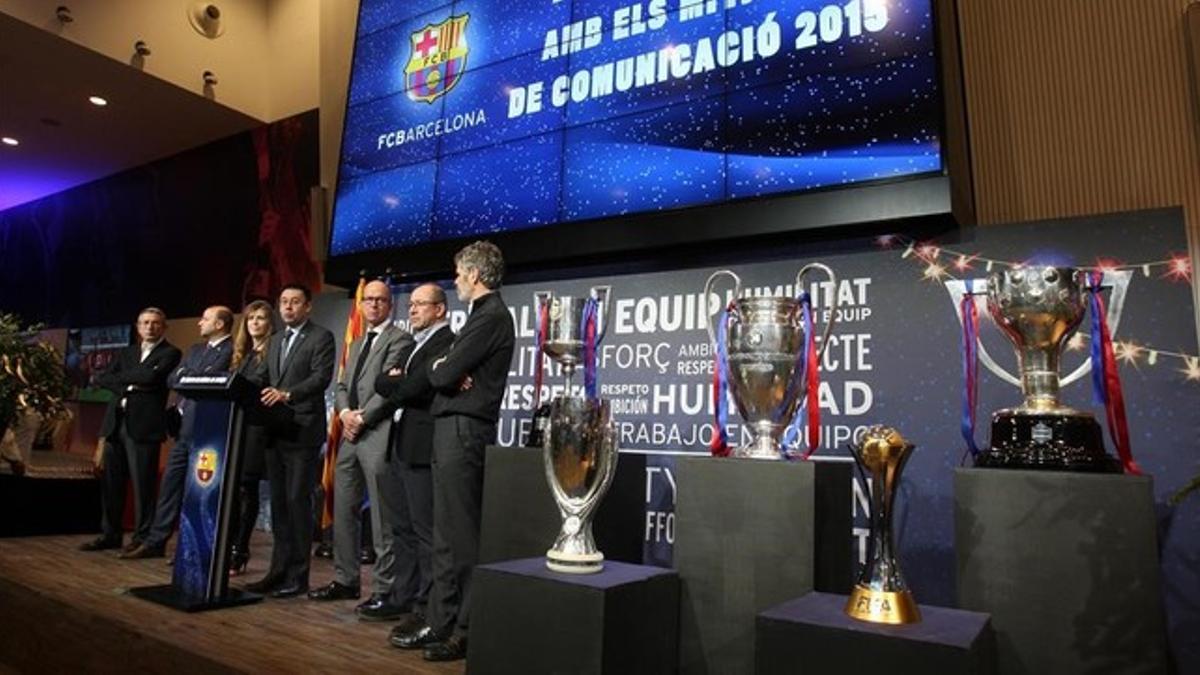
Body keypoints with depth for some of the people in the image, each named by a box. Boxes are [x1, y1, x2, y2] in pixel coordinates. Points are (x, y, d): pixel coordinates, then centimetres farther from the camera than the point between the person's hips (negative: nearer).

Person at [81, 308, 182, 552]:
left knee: (142, 484, -3)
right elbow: (102, 379, 11)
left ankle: (142, 537, 6)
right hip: (116, 422, 6)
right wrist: (129, 386, -7)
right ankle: (110, 534, 21)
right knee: (110, 481, 9)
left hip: (143, 424, -6)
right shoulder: (126, 352, 21)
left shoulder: (170, 353, 2)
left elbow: (151, 377, -14)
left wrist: (121, 377, 2)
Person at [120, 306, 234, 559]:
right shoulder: (195, 349, 18)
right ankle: (156, 541, 22)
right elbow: (171, 380, 12)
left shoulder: (231, 351, -9)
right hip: (184, 426, 8)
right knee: (170, 482, 12)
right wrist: (192, 378, -6)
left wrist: (185, 374, -1)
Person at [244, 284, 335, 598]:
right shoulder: (275, 340, 21)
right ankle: (279, 570, 20)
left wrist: (287, 395, -28)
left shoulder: (321, 337, -2)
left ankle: (297, 576, 4)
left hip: (302, 431, -7)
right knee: (278, 502, 11)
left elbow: (321, 377, -15)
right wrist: (264, 397, -1)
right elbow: (268, 381, 20)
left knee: (298, 500, -5)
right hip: (275, 431, 7)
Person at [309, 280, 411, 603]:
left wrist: (362, 418, -12)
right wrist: (344, 413, -1)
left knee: (382, 515, -3)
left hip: (378, 433, -8)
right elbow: (342, 386, 18)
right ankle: (345, 580, 22)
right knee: (344, 510, 11)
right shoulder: (356, 344, 23)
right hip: (351, 433, 8)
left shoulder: (399, 339, -3)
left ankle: (384, 587, 4)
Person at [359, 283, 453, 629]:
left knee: (425, 529, -4)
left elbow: (415, 388, -19)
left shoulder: (446, 342, -10)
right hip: (400, 445, 10)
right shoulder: (413, 345, 21)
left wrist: (395, 383, 0)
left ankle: (427, 607, 5)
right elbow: (382, 383, 13)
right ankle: (402, 597, 27)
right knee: (402, 527, 16)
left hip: (422, 446, -10)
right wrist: (400, 382, -7)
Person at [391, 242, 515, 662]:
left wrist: (438, 368, 3)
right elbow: (445, 373, 16)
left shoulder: (490, 316, -13)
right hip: (456, 430, 10)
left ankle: (469, 631, 7)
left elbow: (444, 375, -18)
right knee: (448, 535, 14)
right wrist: (445, 370, -5)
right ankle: (441, 624, 23)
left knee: (461, 536, -3)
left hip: (464, 432, -10)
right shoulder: (485, 314, 19)